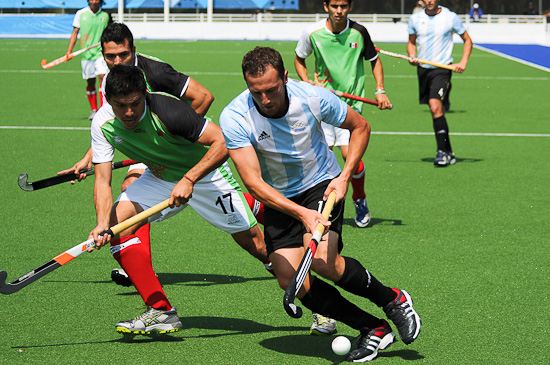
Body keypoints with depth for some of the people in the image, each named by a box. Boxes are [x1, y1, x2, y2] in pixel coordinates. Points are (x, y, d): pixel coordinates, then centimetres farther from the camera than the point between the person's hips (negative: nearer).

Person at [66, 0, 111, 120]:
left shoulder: (105, 15, 4)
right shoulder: (80, 14, 3)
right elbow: (75, 32, 6)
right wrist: (69, 50, 0)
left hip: (101, 53, -1)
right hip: (86, 54, 1)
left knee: (103, 77, -16)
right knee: (90, 83, 6)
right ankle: (93, 110, 21)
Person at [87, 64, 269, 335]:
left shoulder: (167, 110, -34)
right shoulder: (103, 125, -19)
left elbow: (223, 142, -32)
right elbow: (103, 180, -17)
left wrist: (189, 180, -40)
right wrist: (102, 224, -33)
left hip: (205, 171, -5)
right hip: (160, 178, 5)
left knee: (253, 243, -7)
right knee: (118, 222, -16)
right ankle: (161, 311, -12)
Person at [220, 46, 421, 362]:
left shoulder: (313, 98, -21)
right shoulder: (234, 118, -23)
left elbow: (360, 127, -2)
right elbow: (253, 182, -27)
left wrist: (345, 176, -14)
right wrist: (301, 213, -39)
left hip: (323, 185, -2)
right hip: (279, 199, 2)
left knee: (321, 260, -26)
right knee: (291, 282, -12)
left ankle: (393, 300, -2)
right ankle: (374, 329, -1)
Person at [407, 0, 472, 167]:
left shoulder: (450, 17, -4)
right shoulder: (415, 19, 6)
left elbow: (467, 40, 7)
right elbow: (411, 42, 19)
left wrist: (463, 63, -6)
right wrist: (412, 57, -2)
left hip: (442, 68, -4)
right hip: (423, 68, 4)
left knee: (435, 106, -21)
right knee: (436, 110, 8)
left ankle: (443, 152, -16)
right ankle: (448, 153, 17)